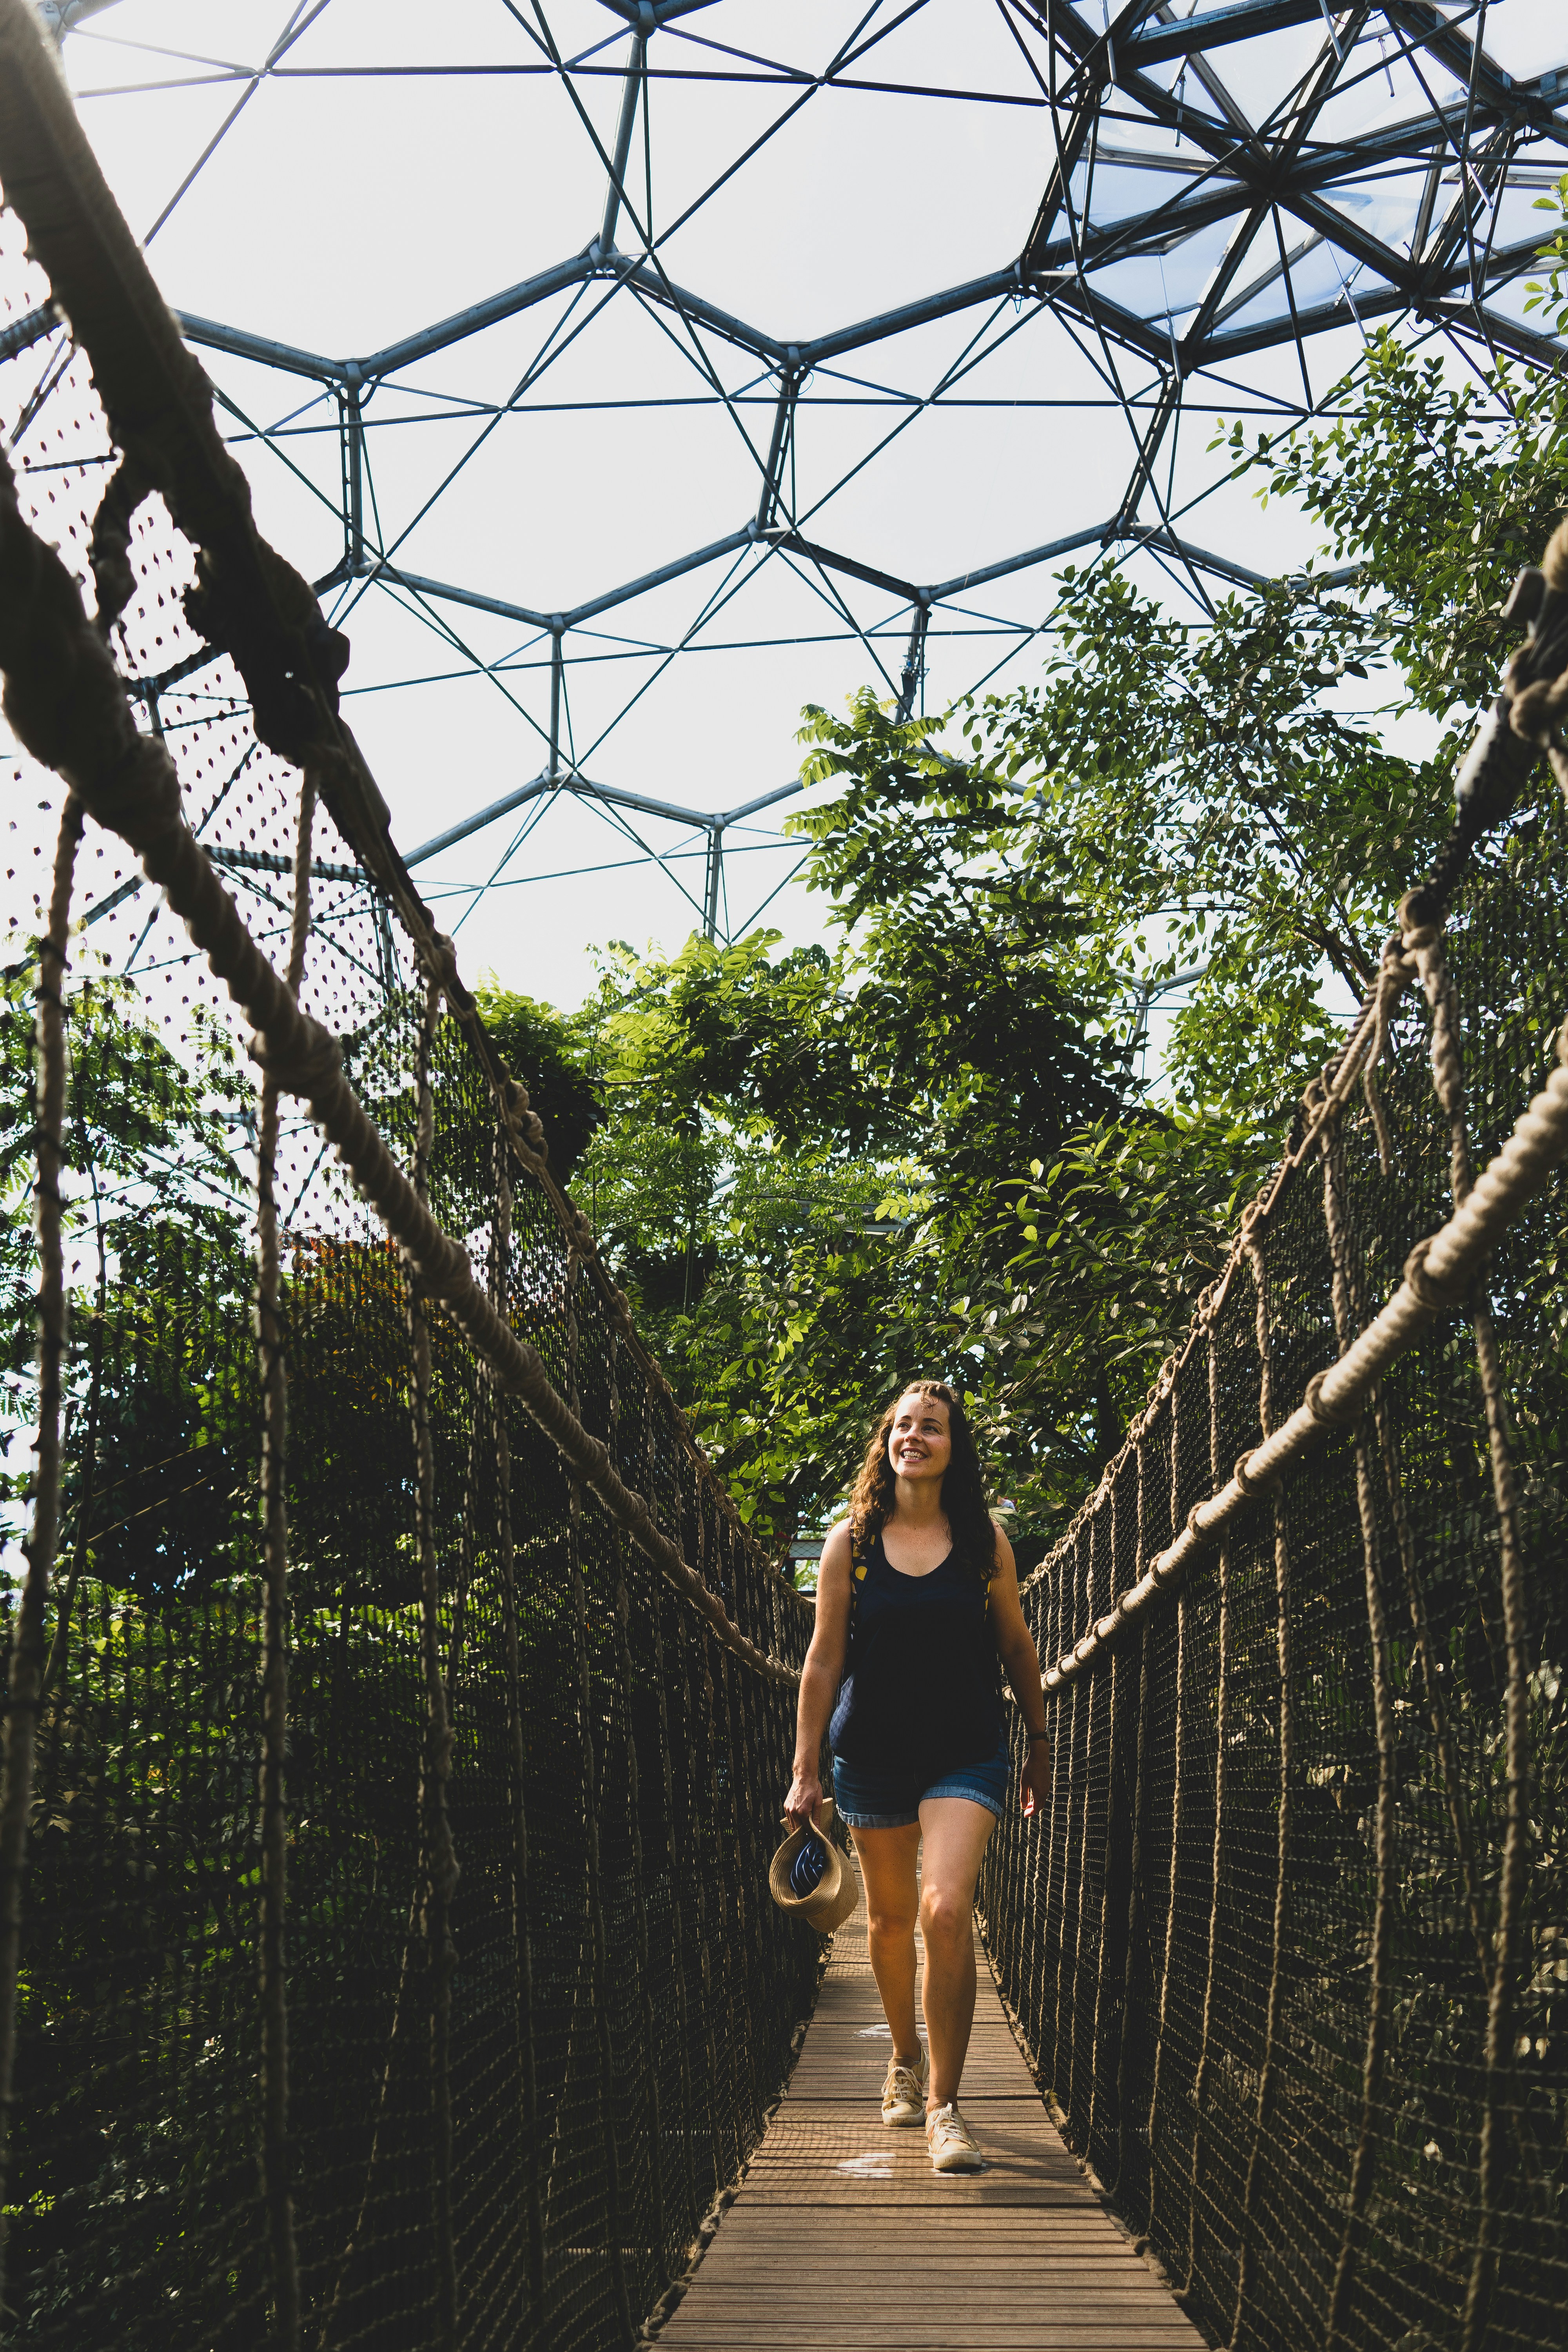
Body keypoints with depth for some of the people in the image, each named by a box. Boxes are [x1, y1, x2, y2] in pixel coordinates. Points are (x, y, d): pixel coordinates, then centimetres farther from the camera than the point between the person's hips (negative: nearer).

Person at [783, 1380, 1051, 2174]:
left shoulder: (984, 1539, 1)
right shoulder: (850, 1541, -1)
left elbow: (1015, 1644, 11)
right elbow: (824, 1659, 0)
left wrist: (1038, 1739, 14)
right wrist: (804, 1770, -2)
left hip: (966, 1751, -1)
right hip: (872, 1751, 1)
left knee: (946, 1908, -17)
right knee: (889, 1916, 14)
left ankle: (943, 2102, -8)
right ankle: (905, 2057, 40)